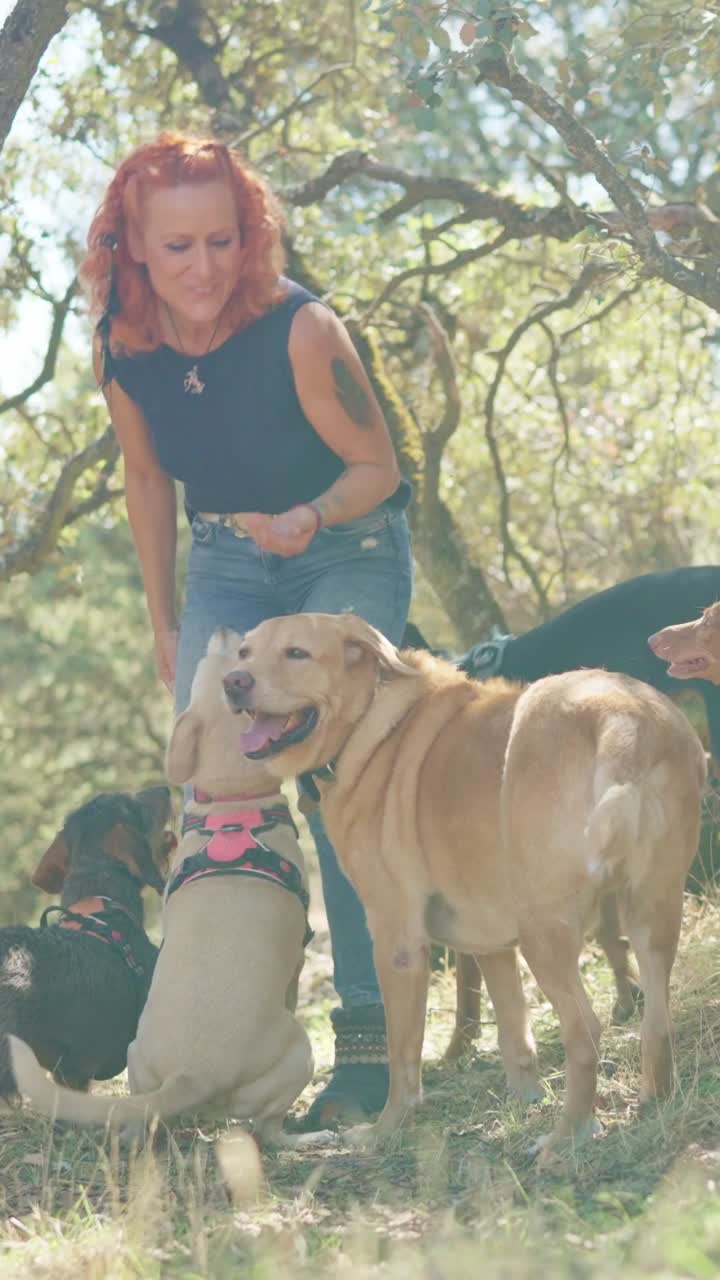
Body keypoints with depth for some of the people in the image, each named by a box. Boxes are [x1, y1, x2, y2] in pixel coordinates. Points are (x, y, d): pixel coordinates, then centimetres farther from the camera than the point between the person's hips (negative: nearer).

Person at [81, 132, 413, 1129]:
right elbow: (148, 478, 4)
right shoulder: (122, 351, -13)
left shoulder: (299, 329, -27)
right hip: (224, 567, 5)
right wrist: (164, 621, 8)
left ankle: (370, 1038, -11)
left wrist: (312, 517, -36)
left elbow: (376, 468, -15)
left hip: (347, 552, -5)